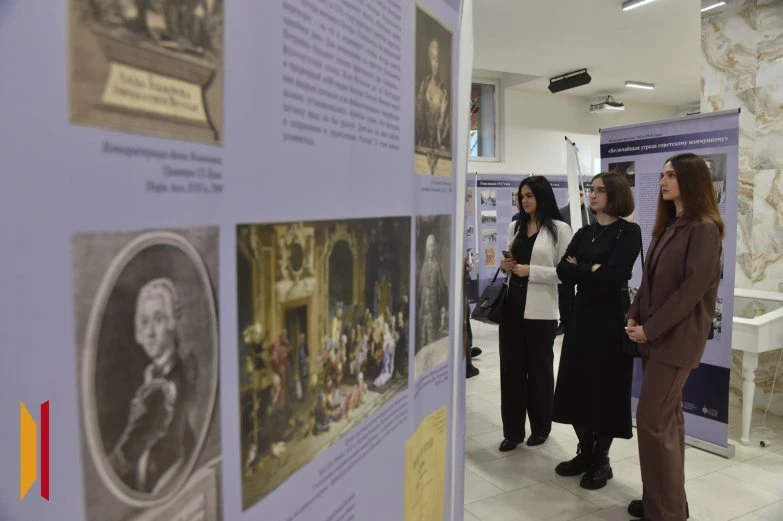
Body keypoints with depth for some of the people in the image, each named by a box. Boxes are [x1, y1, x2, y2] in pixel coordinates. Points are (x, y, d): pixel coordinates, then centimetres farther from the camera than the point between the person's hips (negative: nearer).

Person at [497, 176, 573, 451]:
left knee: (539, 368, 9)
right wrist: (504, 266, 0)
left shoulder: (560, 229, -4)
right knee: (511, 367, 5)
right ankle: (513, 430, 15)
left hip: (540, 310, -5)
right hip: (512, 304, 5)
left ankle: (540, 427, 27)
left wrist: (531, 271, -17)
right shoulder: (514, 227, 14)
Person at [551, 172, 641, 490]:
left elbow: (614, 275, -19)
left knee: (605, 388, 1)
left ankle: (601, 461, 16)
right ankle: (584, 453, 23)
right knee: (577, 385, 8)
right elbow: (562, 270, 1)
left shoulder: (628, 232, -6)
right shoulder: (584, 233, 12)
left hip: (610, 317, -6)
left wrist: (580, 270, -6)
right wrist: (592, 270, -13)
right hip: (581, 315, 6)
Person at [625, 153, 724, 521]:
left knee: (652, 420, -6)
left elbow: (692, 289, -18)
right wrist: (634, 317, 2)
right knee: (667, 418, 13)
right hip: (657, 335, 8)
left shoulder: (704, 229, -12)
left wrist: (650, 328, -15)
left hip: (677, 338, -8)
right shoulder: (669, 226, 14)